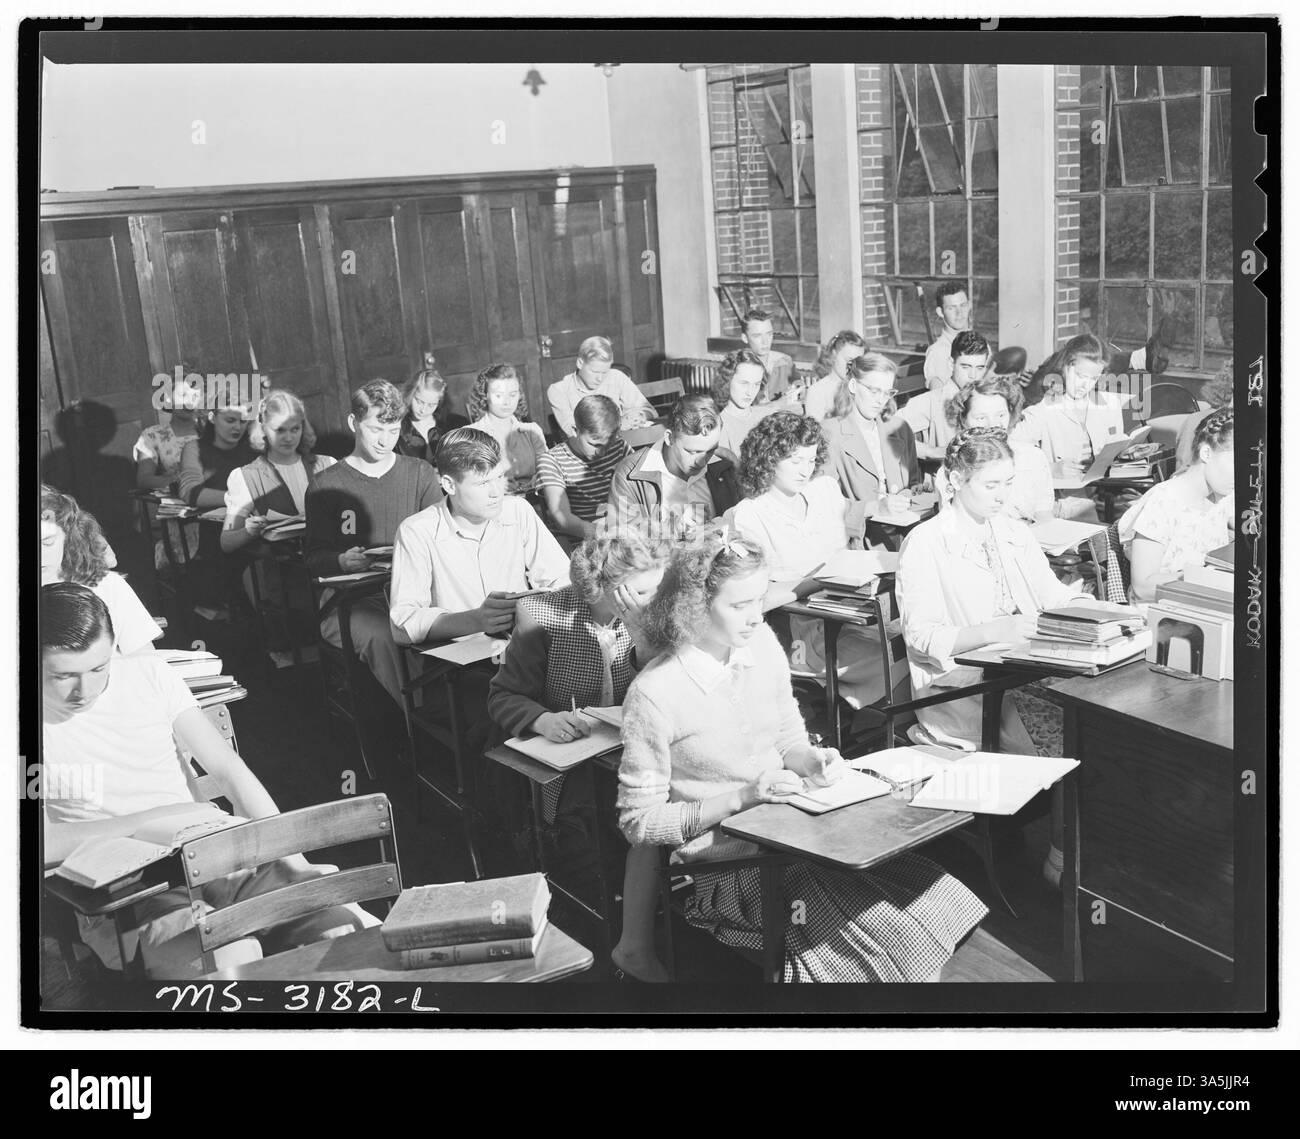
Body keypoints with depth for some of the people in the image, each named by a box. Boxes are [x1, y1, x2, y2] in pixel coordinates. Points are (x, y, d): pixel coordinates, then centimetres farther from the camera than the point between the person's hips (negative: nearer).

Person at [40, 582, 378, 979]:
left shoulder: (149, 674, 9)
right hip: (125, 892, -4)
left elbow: (229, 770, 7)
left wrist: (294, 861, -4)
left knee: (352, 927, -18)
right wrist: (151, 819, -17)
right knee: (231, 956, -36)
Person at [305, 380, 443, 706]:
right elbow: (315, 558, 6)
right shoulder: (325, 485, 7)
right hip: (351, 601, -2)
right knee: (380, 636, -36)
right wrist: (343, 561, -18)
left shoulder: (421, 474, 14)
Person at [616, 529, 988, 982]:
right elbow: (638, 822, -12)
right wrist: (740, 798, -19)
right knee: (888, 936, -22)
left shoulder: (762, 644, 2)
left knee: (939, 907, -14)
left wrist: (811, 761, -6)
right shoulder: (652, 694, -16)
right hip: (724, 864, -6)